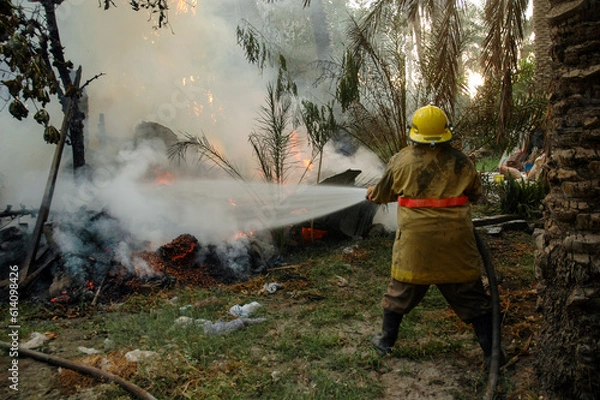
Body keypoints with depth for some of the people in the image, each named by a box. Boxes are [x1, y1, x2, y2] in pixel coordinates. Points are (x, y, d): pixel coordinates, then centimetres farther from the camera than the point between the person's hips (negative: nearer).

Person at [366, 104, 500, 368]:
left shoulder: (401, 161, -4)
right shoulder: (460, 162, -1)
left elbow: (382, 194, 9)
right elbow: (475, 195, 14)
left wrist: (372, 193, 32)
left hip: (415, 242, 0)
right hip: (455, 242, 1)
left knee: (402, 290, 16)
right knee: (470, 295, 12)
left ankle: (386, 342, 30)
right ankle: (491, 351, 21)